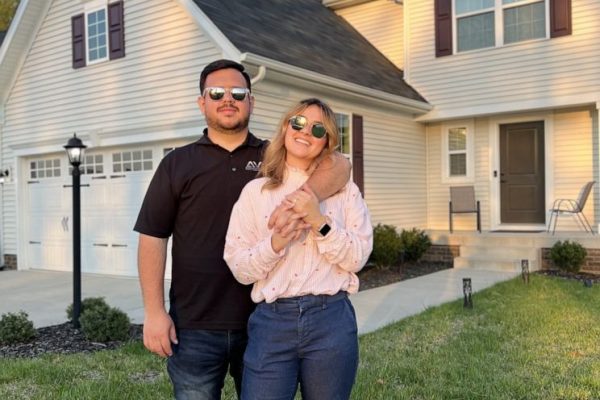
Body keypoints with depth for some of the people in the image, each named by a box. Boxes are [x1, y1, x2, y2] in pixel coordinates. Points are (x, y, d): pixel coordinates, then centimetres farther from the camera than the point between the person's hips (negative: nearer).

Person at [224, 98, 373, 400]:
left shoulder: (345, 191, 5)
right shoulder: (255, 191, 3)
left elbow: (357, 258, -2)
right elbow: (240, 269, 0)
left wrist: (319, 221, -15)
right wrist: (276, 241, -17)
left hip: (331, 320, 1)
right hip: (272, 321, 0)